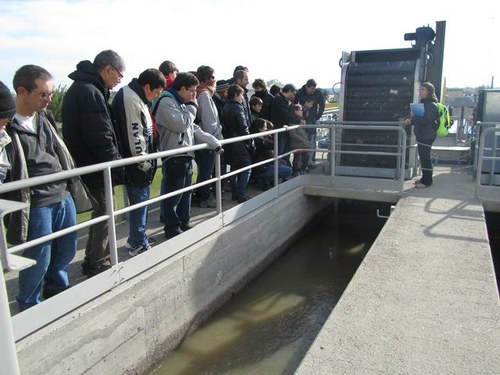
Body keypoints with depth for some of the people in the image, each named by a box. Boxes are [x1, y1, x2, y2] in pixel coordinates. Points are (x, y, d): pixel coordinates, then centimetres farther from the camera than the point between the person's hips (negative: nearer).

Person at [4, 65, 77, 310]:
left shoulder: (44, 117, 8)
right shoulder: (8, 127, -14)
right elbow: (9, 175, -14)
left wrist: (71, 186, 21)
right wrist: (17, 219, -15)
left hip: (64, 197, 7)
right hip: (36, 206, -7)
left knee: (66, 252, 20)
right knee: (38, 261, 6)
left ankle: (57, 292, 44)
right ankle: (29, 309, 30)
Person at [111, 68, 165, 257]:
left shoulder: (137, 98, 15)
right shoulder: (130, 99, -18)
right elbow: (134, 135, -22)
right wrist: (143, 162, -16)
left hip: (141, 162, 10)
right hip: (136, 164, -10)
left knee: (142, 199, 18)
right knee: (139, 200, -2)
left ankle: (137, 237, 31)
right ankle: (138, 245, 10)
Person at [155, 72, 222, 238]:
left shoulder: (181, 104, 20)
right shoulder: (166, 103, -10)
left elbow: (194, 129, 17)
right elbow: (181, 125, -19)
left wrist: (215, 142, 8)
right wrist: (192, 107, -5)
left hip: (186, 156, 9)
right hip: (174, 157, -9)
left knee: (186, 193, 16)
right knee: (173, 196, 0)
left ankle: (184, 223, 27)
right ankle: (172, 228, 11)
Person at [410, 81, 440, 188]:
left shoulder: (431, 105, -14)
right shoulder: (424, 103, 16)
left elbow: (425, 120, -23)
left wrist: (413, 118, -11)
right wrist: (412, 121, 2)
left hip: (427, 136, -10)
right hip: (422, 135, 10)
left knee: (425, 157, -5)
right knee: (423, 157, 15)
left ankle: (427, 181, 3)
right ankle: (425, 178, 25)